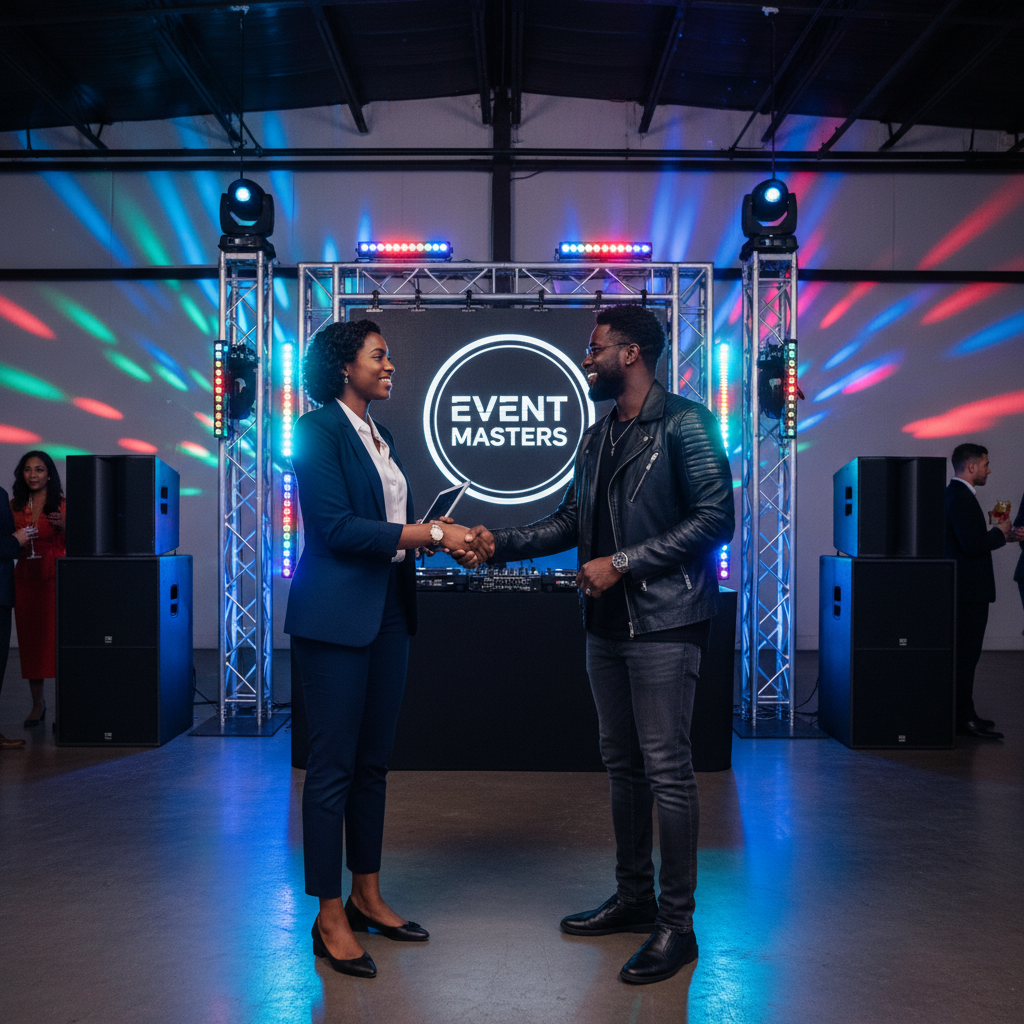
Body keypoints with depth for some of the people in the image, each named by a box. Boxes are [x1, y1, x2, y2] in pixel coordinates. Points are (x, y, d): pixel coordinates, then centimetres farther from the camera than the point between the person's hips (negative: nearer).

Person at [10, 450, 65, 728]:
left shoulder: (61, 505, 0)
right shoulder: (15, 506, 10)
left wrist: (62, 526, -18)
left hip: (54, 578, -4)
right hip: (25, 578, 4)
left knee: (55, 638, -7)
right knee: (30, 639, 5)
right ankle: (37, 704, 16)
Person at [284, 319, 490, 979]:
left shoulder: (380, 436, 16)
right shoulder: (318, 430, -9)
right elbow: (336, 527, -18)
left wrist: (449, 536, -1)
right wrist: (430, 534, -17)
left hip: (388, 614, 8)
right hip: (337, 616, -8)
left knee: (373, 762, 14)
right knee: (334, 765, -1)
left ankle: (367, 896, 26)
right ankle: (331, 918, 9)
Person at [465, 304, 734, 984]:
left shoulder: (685, 424, -9)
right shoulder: (597, 438, 16)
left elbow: (715, 519, -15)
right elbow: (571, 520, 20)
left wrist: (622, 562, -17)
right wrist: (502, 542, 7)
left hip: (664, 622, -8)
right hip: (608, 623, 8)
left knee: (666, 768, -4)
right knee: (622, 763, 14)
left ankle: (677, 925, 7)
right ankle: (634, 899, 28)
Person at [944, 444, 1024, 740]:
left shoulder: (955, 494, 16)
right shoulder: (961, 498, -17)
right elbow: (972, 545, -25)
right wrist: (999, 533, -9)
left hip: (964, 587, 11)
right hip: (969, 589, -11)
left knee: (964, 653, 15)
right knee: (966, 654, -7)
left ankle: (963, 713, 23)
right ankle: (964, 719, -4)